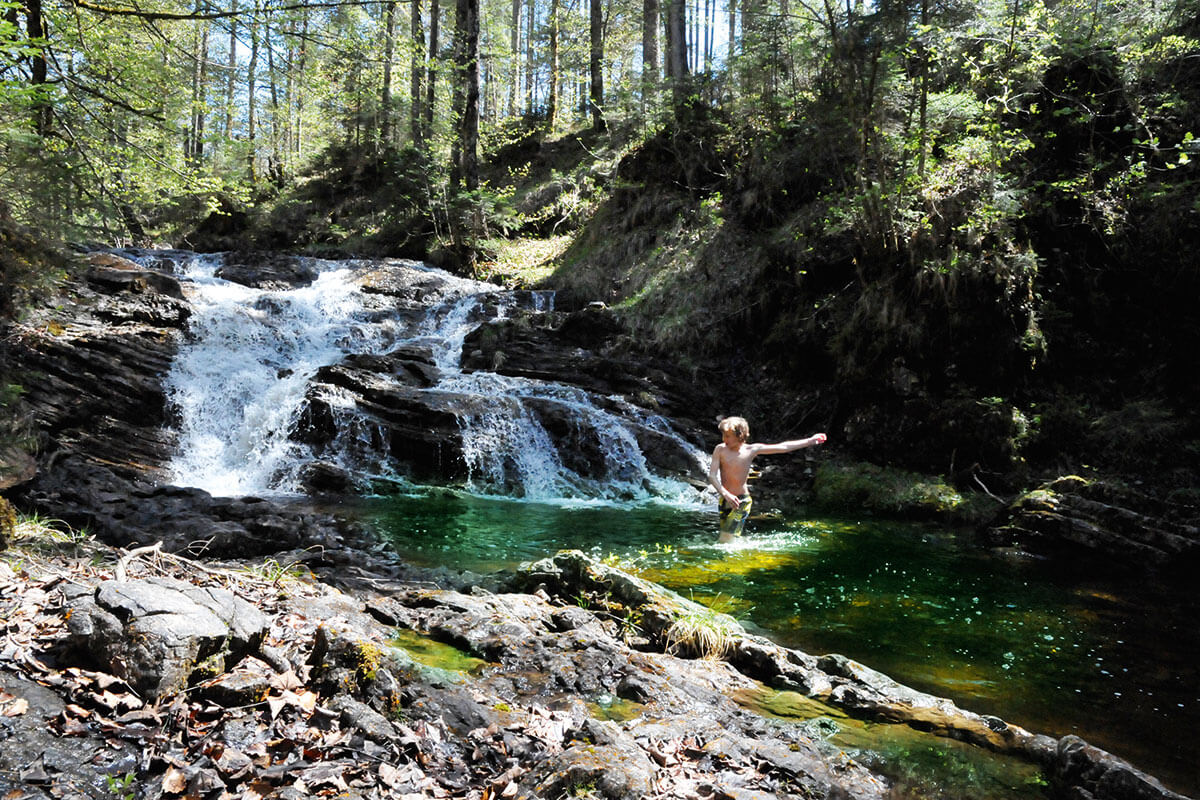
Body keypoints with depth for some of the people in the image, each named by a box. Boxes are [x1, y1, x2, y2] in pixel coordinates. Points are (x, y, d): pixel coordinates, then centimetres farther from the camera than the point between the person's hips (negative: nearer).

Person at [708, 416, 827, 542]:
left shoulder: (752, 450, -6)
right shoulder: (720, 449, -5)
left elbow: (783, 447, 0)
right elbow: (712, 476, -11)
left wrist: (810, 441, 2)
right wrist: (726, 494, -27)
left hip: (742, 500, -3)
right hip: (725, 499, 3)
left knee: (726, 538, -12)